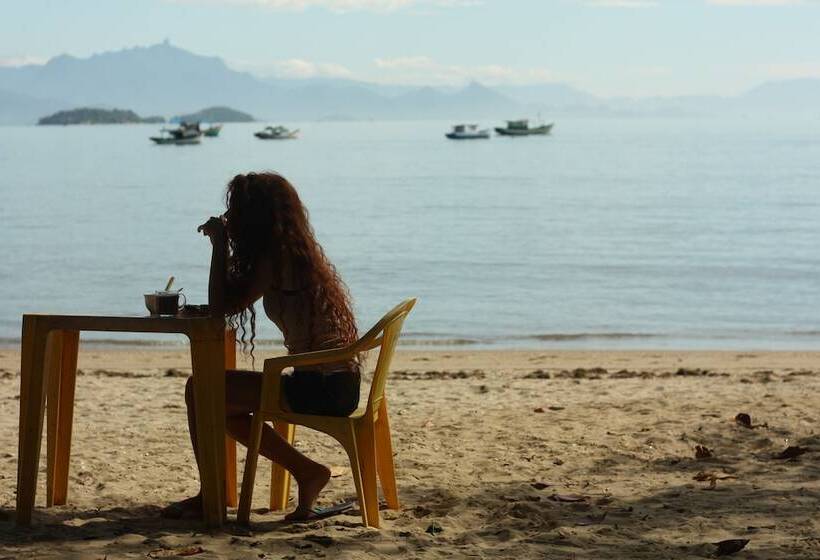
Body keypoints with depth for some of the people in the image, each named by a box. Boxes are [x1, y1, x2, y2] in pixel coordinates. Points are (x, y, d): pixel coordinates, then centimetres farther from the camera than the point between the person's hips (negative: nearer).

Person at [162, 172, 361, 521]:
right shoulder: (296, 251, 15)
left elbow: (221, 308, -11)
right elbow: (233, 301, 21)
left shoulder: (276, 258, -13)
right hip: (336, 385, 10)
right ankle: (306, 472, 20)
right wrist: (224, 243, 12)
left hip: (319, 388, -10)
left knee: (200, 390, -4)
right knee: (224, 402, 25)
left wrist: (220, 243, -4)